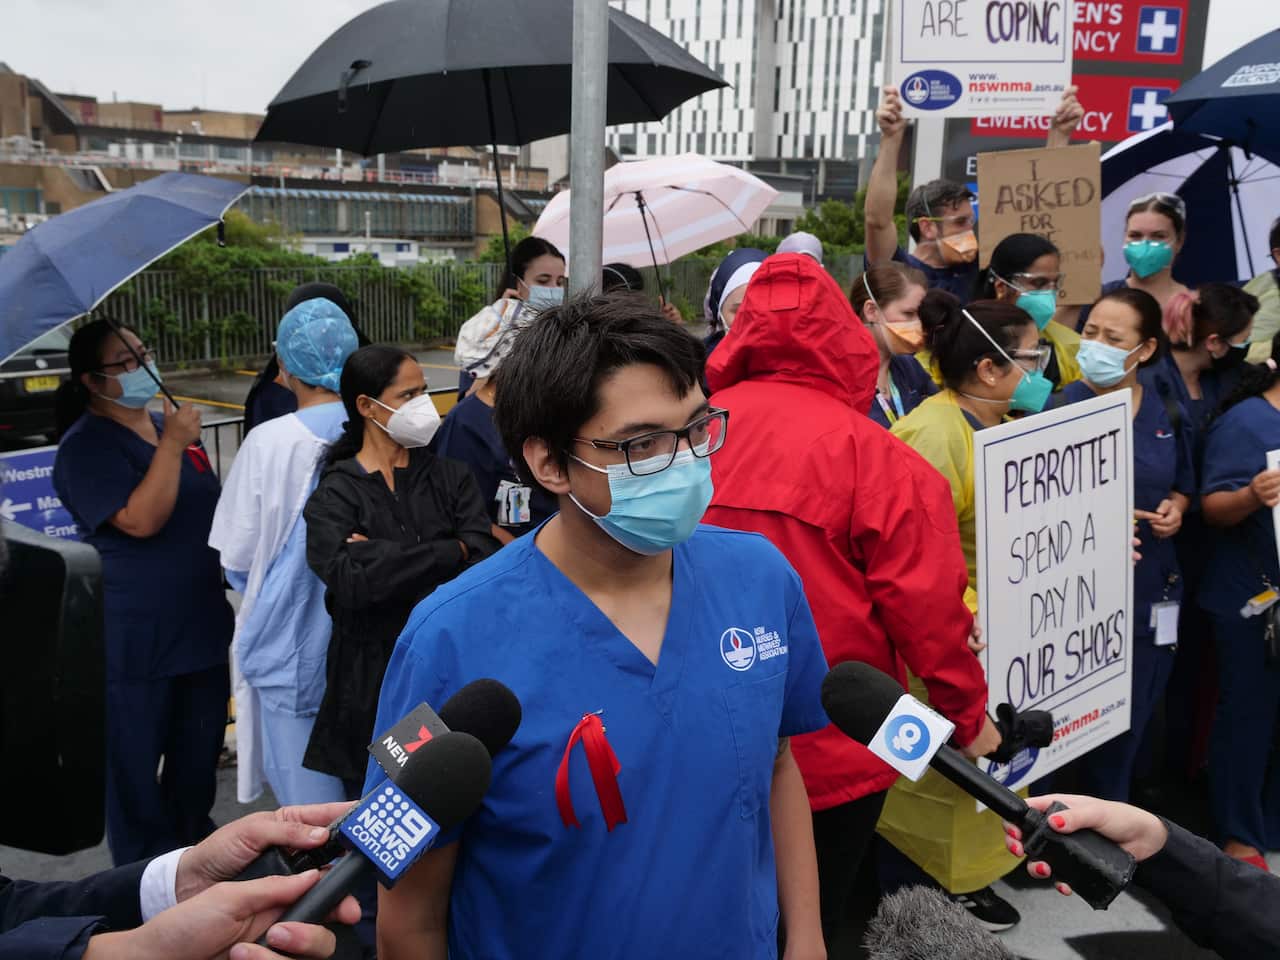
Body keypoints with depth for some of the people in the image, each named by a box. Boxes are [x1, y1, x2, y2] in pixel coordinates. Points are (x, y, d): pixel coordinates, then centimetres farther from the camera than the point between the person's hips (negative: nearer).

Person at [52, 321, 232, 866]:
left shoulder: (167, 425, 10)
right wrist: (171, 446, -25)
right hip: (135, 636, -8)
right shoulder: (88, 445, -13)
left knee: (200, 743, 18)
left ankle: (193, 846, 37)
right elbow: (140, 520, -26)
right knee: (136, 756, 5)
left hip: (199, 621, 8)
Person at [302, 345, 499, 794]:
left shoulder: (450, 478, 7)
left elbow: (483, 563, -8)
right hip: (374, 681, -1)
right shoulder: (335, 495, -1)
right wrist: (449, 552, -13)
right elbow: (348, 580, -19)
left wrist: (385, 558, -14)